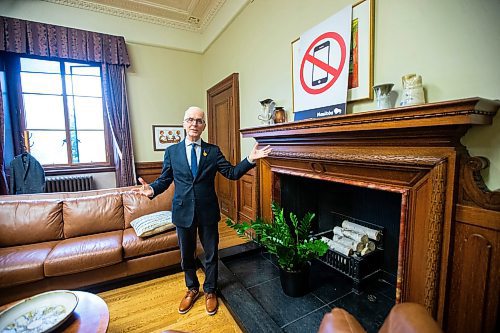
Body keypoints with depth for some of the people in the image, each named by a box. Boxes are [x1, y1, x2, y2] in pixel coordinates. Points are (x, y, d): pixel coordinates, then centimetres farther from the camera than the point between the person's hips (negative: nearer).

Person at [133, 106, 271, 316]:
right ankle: (192, 289, 46)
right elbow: (164, 179, 3)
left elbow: (232, 173, -5)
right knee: (186, 255, 19)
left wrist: (250, 160, -18)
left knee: (211, 254, 14)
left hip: (208, 212, 0)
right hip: (183, 212, 1)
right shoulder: (172, 151, 2)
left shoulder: (213, 151, -1)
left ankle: (210, 291, 41)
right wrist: (152, 189, -17)